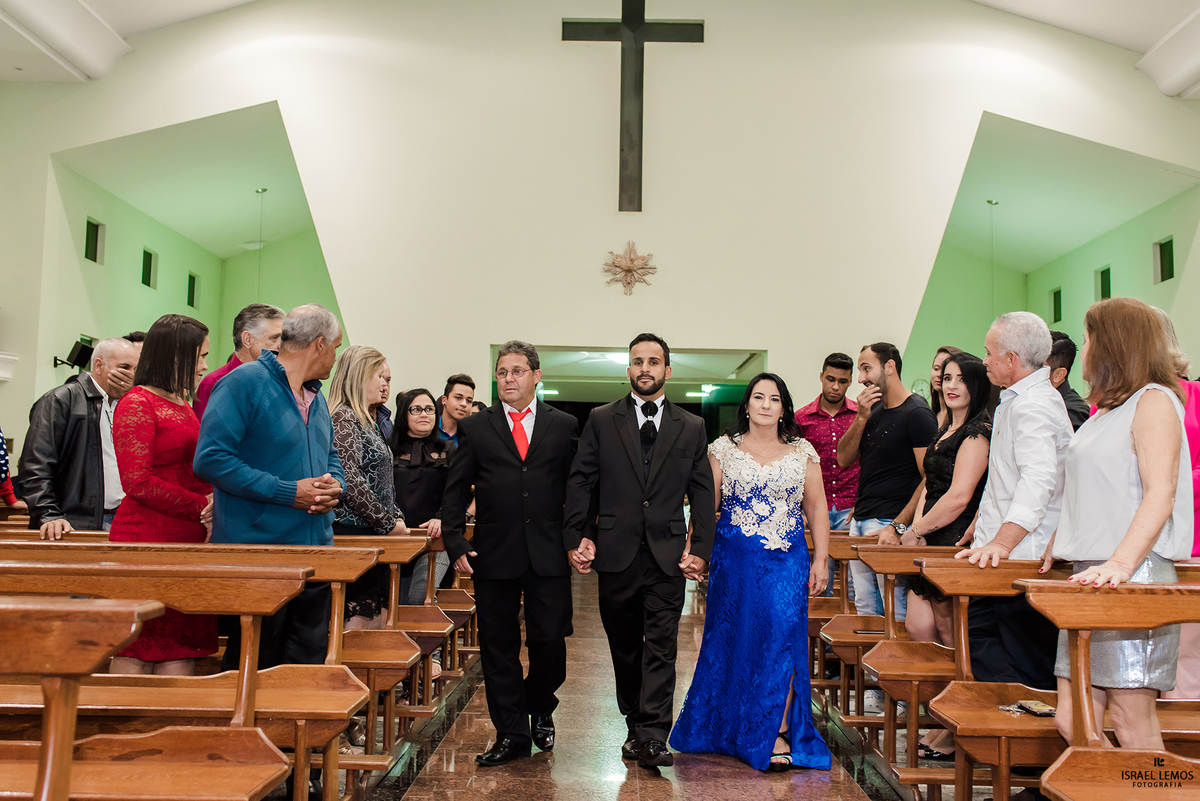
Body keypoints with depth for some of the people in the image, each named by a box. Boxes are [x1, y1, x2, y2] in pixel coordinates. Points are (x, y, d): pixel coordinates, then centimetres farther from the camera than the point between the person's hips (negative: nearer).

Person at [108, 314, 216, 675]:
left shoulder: (183, 408, 20)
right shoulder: (137, 404, -5)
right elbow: (138, 482, -13)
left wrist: (214, 506, 4)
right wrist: (204, 506, -12)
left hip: (190, 543, 8)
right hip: (147, 543, -8)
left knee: (182, 651, 6)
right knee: (135, 651, -2)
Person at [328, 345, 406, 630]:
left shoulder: (370, 422, 20)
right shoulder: (343, 419, -10)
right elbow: (349, 481, -20)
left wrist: (397, 518, 8)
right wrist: (388, 524, -14)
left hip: (374, 536, 10)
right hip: (352, 534, -10)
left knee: (376, 623, 9)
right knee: (357, 623, -9)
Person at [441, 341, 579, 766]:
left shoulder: (564, 426, 7)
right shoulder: (474, 427, 7)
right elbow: (455, 492, 5)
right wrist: (455, 544, -3)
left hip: (549, 555, 0)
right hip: (494, 555, 1)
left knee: (550, 640, 1)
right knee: (498, 648, 7)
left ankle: (540, 709, 30)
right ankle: (511, 734, 21)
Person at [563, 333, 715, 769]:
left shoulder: (692, 428, 7)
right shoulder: (601, 421, 5)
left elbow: (703, 493, 7)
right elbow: (580, 482, 3)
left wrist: (700, 548, -1)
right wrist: (578, 536, -6)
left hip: (668, 555, 0)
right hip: (616, 553, 1)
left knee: (661, 648, -4)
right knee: (624, 647, 11)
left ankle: (653, 738, -2)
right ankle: (635, 727, 25)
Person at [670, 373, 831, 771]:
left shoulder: (803, 452, 7)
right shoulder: (724, 448, 4)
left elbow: (817, 508, 7)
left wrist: (820, 560, 1)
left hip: (787, 560, 0)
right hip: (734, 559, 0)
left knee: (781, 638, -5)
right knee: (733, 640, 7)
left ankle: (778, 732, 5)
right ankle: (728, 729, 25)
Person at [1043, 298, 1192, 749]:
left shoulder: (1153, 401, -4)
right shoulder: (1107, 411, 23)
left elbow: (1160, 495, -16)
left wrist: (1120, 563, -26)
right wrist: (1057, 544, 23)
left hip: (1134, 576, -8)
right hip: (1090, 576, 8)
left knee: (1131, 718, -7)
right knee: (1072, 720, 4)